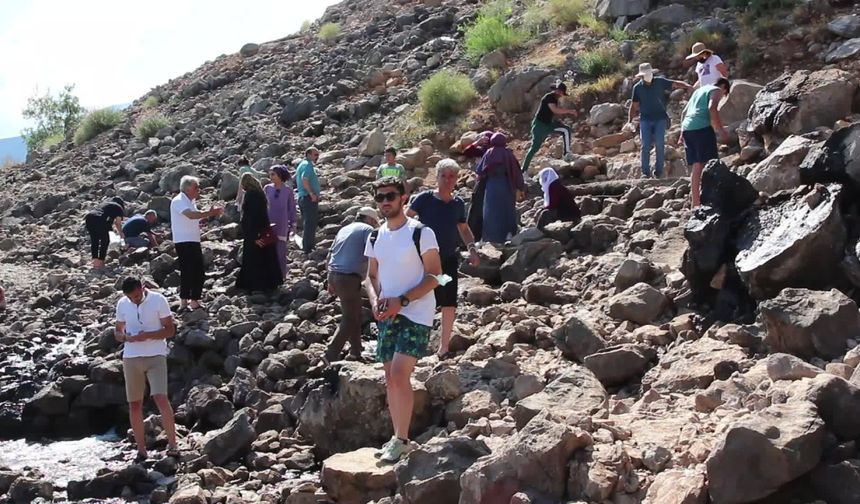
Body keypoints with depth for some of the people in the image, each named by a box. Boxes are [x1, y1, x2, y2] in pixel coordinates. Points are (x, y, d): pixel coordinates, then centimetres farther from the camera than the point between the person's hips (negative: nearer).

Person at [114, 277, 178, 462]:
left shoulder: (158, 300, -6)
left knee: (161, 398, -18)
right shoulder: (122, 304, 5)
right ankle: (141, 450, 16)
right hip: (131, 358, 4)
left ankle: (172, 444, -9)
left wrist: (147, 335, -21)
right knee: (134, 404, 6)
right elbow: (117, 331, 13)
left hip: (155, 356, -4)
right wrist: (125, 337, -11)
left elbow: (170, 330, -5)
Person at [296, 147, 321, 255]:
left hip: (302, 197, 11)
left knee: (307, 223, 17)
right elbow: (305, 180, -27)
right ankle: (308, 248, -9)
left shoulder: (302, 164, 20)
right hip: (309, 198, -11)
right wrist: (312, 193, -26)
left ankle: (306, 246, 24)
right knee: (310, 223, -9)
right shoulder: (308, 165, -12)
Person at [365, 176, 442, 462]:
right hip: (387, 316, 6)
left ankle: (401, 440, -6)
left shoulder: (421, 233, -9)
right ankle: (398, 438, 19)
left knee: (399, 374, -16)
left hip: (416, 315, -6)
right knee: (390, 377, 9)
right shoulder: (375, 238, 9)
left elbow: (434, 275, -11)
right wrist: (376, 301, -5)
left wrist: (402, 301, -19)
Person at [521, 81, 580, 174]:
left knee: (566, 130, -6)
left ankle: (567, 154, -6)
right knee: (535, 147, -10)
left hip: (549, 124, 9)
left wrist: (570, 113, 6)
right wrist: (570, 111, -25)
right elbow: (555, 110, -31)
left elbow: (558, 111, 18)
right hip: (540, 125, -9)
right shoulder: (548, 97, -19)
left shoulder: (555, 99, 8)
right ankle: (524, 169, -5)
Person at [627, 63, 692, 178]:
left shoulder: (660, 82, 1)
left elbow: (675, 84, -4)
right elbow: (634, 105, 6)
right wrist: (630, 121, 0)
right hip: (645, 120, 1)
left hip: (660, 118, -1)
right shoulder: (637, 87, 3)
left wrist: (687, 86, -22)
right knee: (645, 146, -4)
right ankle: (645, 172, 1)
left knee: (659, 144, -5)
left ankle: (658, 171, 2)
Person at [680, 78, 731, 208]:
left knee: (697, 167, 10)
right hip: (702, 127, -7)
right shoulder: (716, 90, 7)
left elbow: (685, 112, 26)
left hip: (687, 128, 7)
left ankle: (695, 204, 9)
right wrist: (721, 130, -14)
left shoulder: (699, 90, 30)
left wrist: (682, 133, 28)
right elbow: (712, 108, -13)